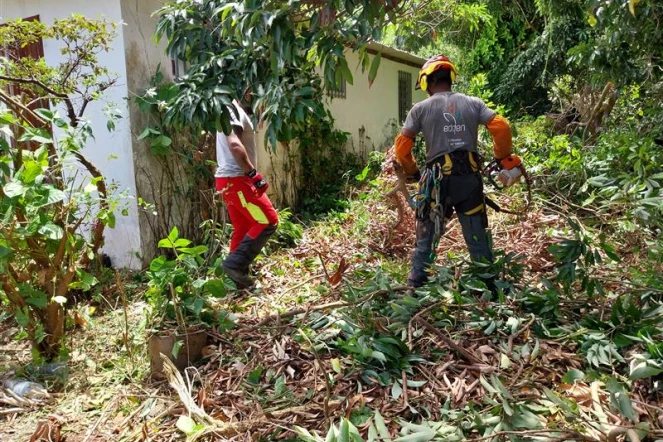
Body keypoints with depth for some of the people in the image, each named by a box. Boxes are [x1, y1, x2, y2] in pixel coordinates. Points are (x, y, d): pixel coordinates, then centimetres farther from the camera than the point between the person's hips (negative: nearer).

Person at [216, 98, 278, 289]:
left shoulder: (235, 111, 21)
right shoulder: (233, 109, -11)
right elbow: (234, 144, -26)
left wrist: (249, 173, 15)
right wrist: (253, 173, -22)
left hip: (231, 180, 10)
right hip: (235, 179, -10)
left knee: (243, 229, 12)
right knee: (268, 220, -9)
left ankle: (240, 278, 17)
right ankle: (235, 263, -7)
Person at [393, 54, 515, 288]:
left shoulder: (421, 108, 2)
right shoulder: (473, 103, 9)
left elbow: (401, 146, -2)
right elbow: (501, 127, 0)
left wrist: (413, 172, 13)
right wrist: (503, 157, 14)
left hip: (438, 179, -2)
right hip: (470, 177, 2)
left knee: (426, 238, 9)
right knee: (478, 238, 13)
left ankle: (415, 287, 12)